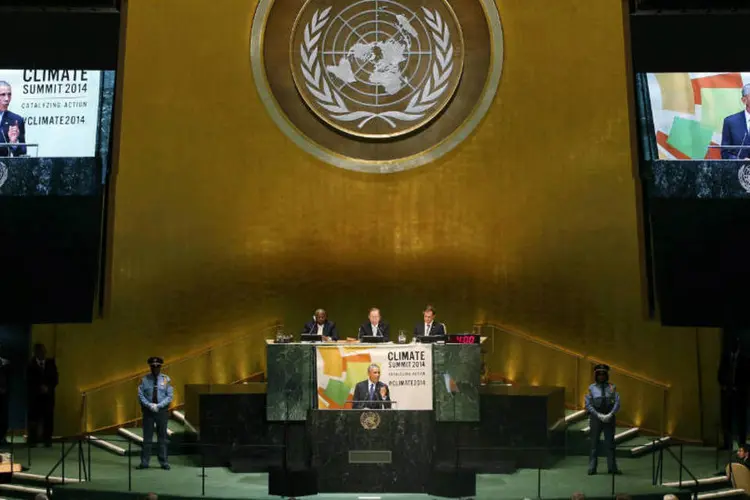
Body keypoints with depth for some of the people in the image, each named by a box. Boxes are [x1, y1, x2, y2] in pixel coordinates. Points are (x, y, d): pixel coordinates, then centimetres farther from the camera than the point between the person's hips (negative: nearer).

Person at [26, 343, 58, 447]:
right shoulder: (30, 364, 2)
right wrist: (39, 388, -16)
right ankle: (32, 440, 2)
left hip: (48, 395, 1)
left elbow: (55, 379, 4)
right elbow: (29, 381, -2)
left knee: (48, 418, -3)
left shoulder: (51, 363, 6)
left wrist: (48, 387, -13)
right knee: (34, 418, -4)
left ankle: (47, 440, 1)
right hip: (34, 395, -1)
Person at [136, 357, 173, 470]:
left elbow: (170, 396, -2)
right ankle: (144, 462, 8)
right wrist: (149, 405, -15)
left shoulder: (166, 379, 0)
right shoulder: (144, 380, 1)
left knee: (162, 437, 6)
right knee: (147, 437, 2)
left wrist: (158, 405, -13)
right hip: (148, 411, 0)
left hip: (162, 411, 0)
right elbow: (140, 395, -1)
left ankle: (164, 462, 12)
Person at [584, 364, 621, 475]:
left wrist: (610, 415, -16)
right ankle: (592, 468, 7)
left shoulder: (612, 387, 1)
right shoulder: (591, 388, -1)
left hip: (609, 418, 1)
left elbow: (617, 403, -4)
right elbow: (588, 405, -4)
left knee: (610, 443, 7)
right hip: (595, 417, -1)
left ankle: (612, 467, 15)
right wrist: (599, 415, -13)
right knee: (594, 443, 3)